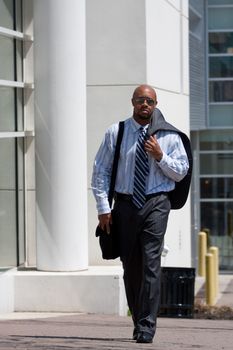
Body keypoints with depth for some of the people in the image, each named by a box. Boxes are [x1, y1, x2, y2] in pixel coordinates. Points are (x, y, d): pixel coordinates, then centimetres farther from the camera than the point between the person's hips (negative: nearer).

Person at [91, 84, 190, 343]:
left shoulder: (169, 136, 4)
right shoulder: (116, 133, 4)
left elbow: (181, 172, 7)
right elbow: (100, 170, 4)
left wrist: (160, 156, -11)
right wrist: (103, 208, -3)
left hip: (156, 205, -2)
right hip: (125, 204, 2)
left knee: (150, 264, -12)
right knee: (130, 267, 8)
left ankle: (147, 327, -10)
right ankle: (138, 321, 22)